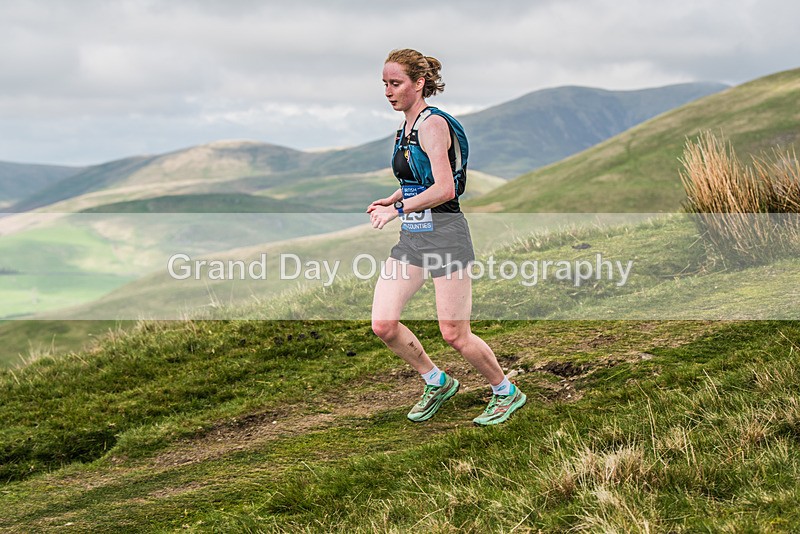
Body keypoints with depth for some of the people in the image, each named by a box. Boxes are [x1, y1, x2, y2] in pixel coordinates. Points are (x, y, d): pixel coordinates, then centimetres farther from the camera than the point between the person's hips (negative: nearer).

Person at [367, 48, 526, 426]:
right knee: (383, 325, -2)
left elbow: (444, 189, -22)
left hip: (445, 234, -8)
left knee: (454, 335, -3)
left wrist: (397, 208, -20)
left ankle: (506, 392, 20)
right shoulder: (405, 128, 13)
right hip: (412, 237, 8)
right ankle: (436, 383, 20)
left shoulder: (432, 124, -14)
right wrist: (392, 198, 10)